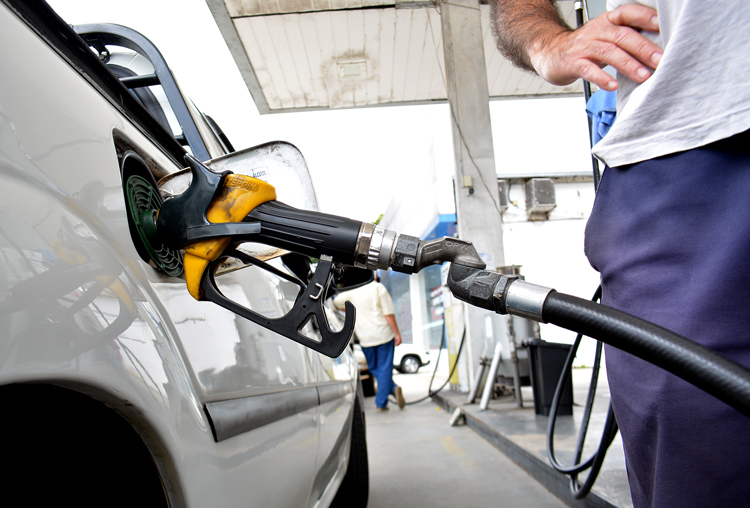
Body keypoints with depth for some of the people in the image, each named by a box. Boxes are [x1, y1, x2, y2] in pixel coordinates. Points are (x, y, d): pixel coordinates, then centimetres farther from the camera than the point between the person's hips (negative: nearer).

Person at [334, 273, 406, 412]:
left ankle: (393, 388, 3)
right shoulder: (379, 288, -6)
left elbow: (336, 302, 15)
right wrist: (397, 333, -3)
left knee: (374, 368, 17)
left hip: (365, 337, 3)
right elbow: (389, 314, -9)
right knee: (384, 368, 4)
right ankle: (381, 402, 0)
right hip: (383, 334, -2)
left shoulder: (352, 291, 3)